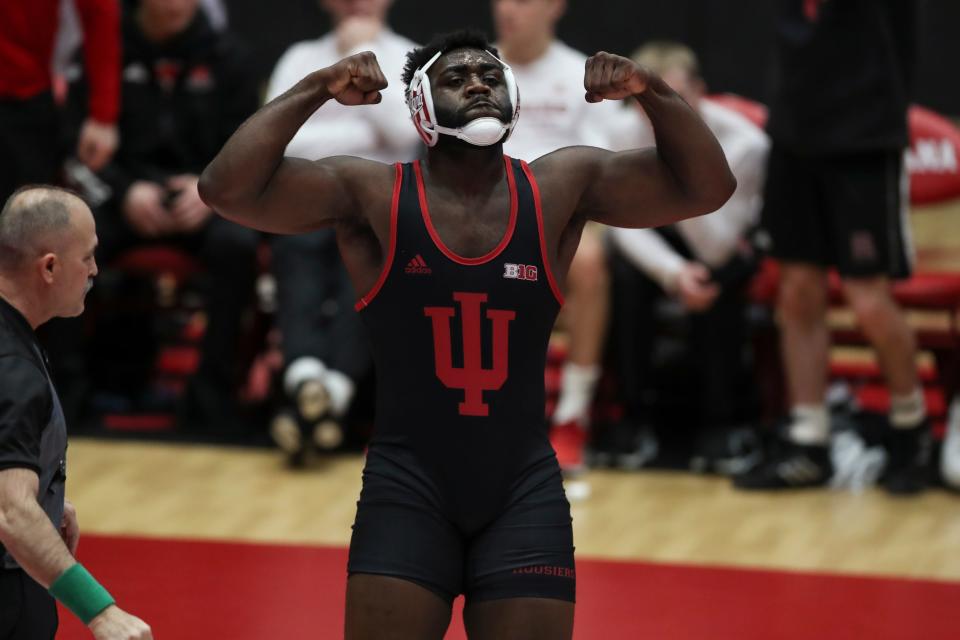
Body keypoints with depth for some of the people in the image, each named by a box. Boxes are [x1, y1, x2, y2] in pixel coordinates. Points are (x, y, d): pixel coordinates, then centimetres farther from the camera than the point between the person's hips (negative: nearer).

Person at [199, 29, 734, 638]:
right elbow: (227, 188, -16)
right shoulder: (373, 195, -6)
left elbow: (707, 187, -3)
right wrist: (317, 88, -21)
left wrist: (651, 89, -16)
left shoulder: (562, 188, 0)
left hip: (526, 495, 2)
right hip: (407, 489, -2)